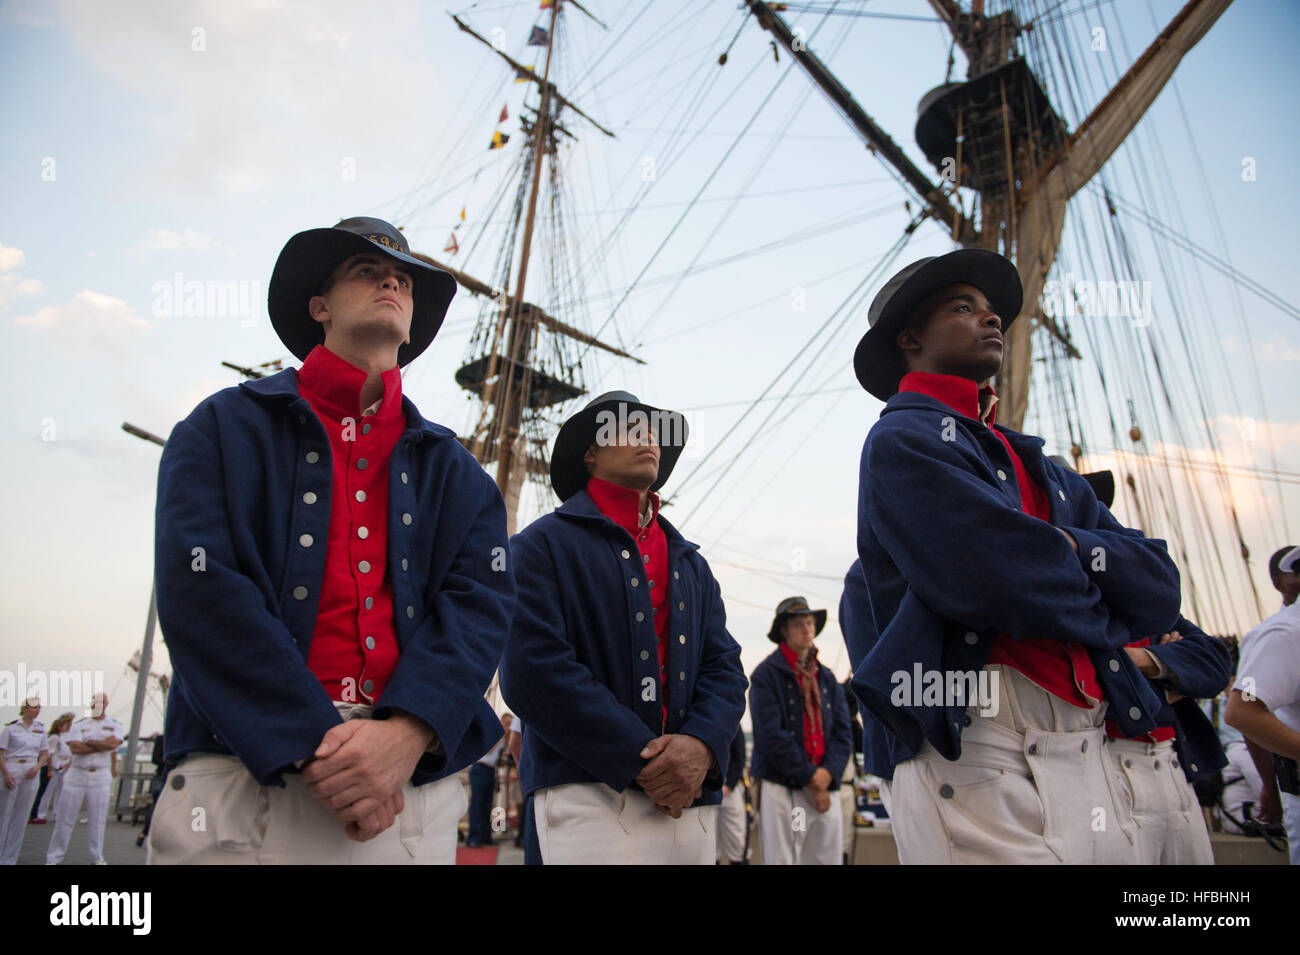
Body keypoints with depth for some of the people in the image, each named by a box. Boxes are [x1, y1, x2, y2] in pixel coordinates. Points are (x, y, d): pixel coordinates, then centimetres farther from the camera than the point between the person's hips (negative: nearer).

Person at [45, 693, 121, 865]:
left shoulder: (114, 725, 6)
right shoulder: (79, 725, 6)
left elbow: (113, 743, -13)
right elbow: (74, 748, -10)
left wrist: (88, 742, -9)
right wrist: (103, 746, -10)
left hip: (101, 776, 0)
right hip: (76, 774, 0)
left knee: (97, 820, 4)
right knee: (64, 818, 3)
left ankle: (97, 859, 13)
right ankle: (53, 858, 15)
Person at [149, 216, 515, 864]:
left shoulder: (452, 470, 13)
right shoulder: (226, 427, 7)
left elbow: (482, 602, -1)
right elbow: (198, 592, -7)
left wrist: (407, 733, -18)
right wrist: (315, 744, -17)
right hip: (244, 779, -2)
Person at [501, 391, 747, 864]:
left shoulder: (690, 563, 17)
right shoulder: (543, 544, -1)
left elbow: (724, 666, 9)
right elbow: (532, 668, -13)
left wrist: (701, 745, -11)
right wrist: (640, 758, -15)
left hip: (691, 798, 6)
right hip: (590, 793, -5)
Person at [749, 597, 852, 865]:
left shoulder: (827, 677, 16)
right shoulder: (767, 674, -3)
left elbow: (843, 732, 10)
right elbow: (771, 736, -11)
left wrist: (828, 773, -7)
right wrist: (810, 778, -11)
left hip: (825, 788, 5)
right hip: (781, 786, -5)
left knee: (828, 858, 7)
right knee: (781, 859, -3)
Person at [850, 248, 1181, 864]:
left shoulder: (1041, 468, 20)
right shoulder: (903, 439, -6)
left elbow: (1161, 591, 11)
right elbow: (997, 579, -20)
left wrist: (1068, 547, -8)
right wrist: (1096, 604, 1)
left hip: (1089, 761, 8)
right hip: (976, 764, -7)